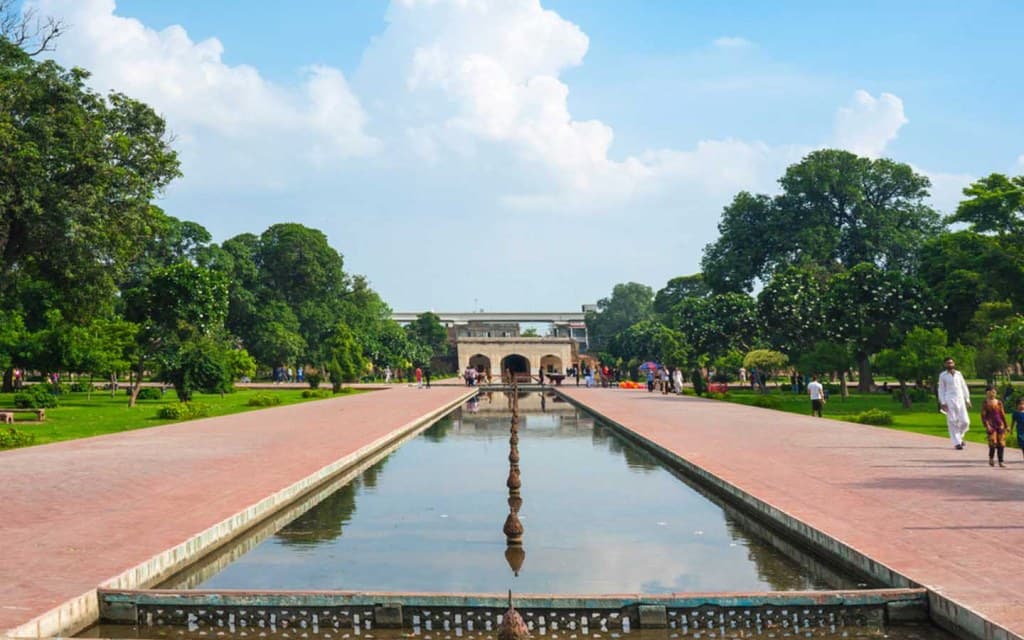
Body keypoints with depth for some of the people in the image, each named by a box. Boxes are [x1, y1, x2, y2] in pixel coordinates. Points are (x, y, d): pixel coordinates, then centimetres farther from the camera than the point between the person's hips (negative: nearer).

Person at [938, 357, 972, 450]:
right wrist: (942, 403, -5)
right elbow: (941, 390, 3)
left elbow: (964, 387, 15)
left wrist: (967, 400, 9)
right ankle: (957, 443, 0)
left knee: (965, 421, -4)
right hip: (949, 400, -3)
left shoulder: (959, 374, 11)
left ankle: (959, 436, 22)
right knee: (953, 422, -5)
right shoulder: (942, 375, 3)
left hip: (960, 400, 3)